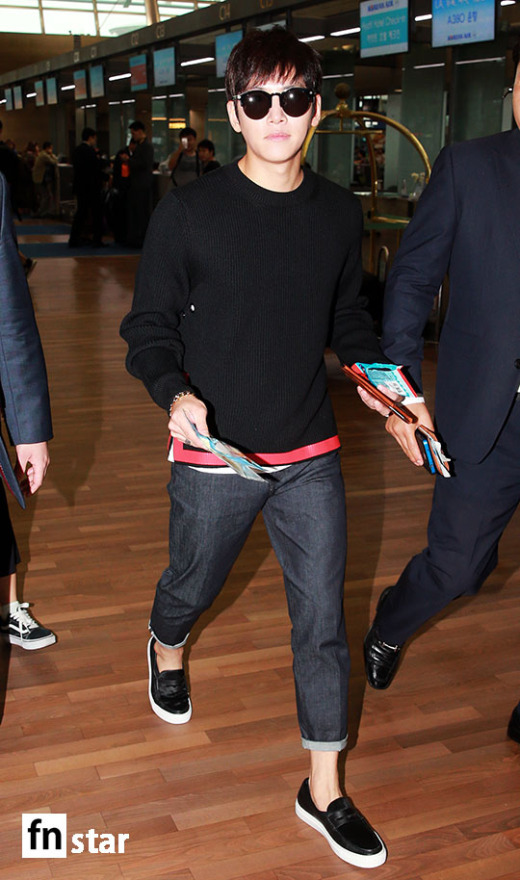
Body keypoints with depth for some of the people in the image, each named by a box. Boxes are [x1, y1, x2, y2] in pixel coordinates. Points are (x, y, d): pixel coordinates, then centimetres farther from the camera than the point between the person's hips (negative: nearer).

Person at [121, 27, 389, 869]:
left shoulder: (340, 213, 2)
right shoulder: (188, 212, -9)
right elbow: (149, 326, -4)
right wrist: (175, 394, -23)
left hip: (310, 457, 3)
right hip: (215, 456, -2)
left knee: (323, 618, 6)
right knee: (193, 585, 19)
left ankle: (323, 790, 24)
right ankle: (166, 649, 59)